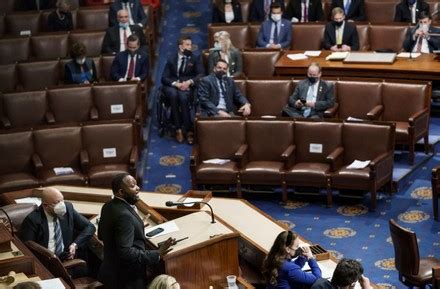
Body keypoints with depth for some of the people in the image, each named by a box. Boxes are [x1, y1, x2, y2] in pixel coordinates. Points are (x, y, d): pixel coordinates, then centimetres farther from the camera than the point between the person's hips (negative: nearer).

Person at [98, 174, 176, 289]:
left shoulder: (108, 206, 1)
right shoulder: (124, 215, -27)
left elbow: (101, 235, 15)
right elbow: (125, 252, -31)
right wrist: (157, 255, -28)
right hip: (127, 279, -9)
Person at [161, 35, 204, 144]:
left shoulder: (195, 59, 15)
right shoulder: (171, 60, 16)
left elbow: (201, 74, 0)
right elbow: (164, 78, 5)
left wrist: (189, 82, -19)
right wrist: (176, 84, -16)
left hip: (188, 87, -1)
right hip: (172, 86, 1)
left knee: (183, 96, -36)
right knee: (173, 94, -36)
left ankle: (188, 130, -33)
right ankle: (178, 128, -32)